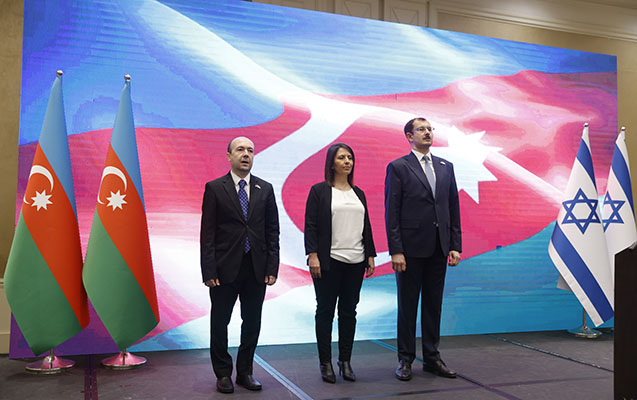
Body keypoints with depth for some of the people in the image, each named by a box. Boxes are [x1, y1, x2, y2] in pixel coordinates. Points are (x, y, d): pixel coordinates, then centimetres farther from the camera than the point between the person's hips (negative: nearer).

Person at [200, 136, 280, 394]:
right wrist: (208, 271, -10)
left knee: (252, 323, 11)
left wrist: (272, 267, -1)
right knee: (219, 323, 8)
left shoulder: (265, 189, 7)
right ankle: (223, 374, 25)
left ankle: (245, 372, 27)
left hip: (257, 269, 3)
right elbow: (207, 233, -4)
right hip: (225, 269, -2)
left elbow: (272, 230, 6)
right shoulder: (215, 188, -1)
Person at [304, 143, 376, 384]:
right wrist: (313, 255, -14)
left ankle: (345, 361, 19)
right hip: (329, 262, -4)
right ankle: (325, 363, 13)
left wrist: (370, 256, 10)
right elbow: (310, 226, -6)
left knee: (349, 311, 8)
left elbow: (366, 227, 16)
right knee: (325, 310, 3)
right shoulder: (319, 191, 0)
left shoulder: (358, 193, 14)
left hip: (355, 262, 5)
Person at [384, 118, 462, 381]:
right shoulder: (398, 167, -3)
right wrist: (395, 250, -13)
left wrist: (455, 245, 5)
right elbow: (391, 213, -7)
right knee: (407, 305, 5)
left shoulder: (445, 167, 12)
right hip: (410, 248, -4)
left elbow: (453, 208, 12)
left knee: (434, 305, 12)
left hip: (438, 249, 5)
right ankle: (405, 359, 18)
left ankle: (432, 358, 24)